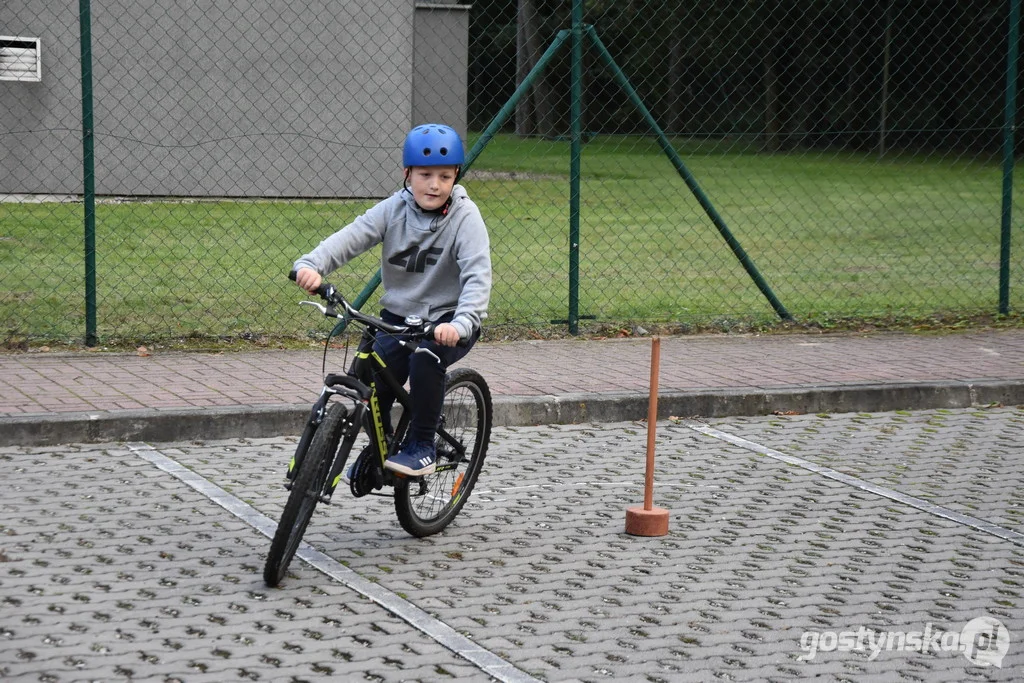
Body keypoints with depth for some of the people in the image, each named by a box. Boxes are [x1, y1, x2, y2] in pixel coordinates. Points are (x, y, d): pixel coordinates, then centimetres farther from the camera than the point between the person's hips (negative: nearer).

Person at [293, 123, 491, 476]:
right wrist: (311, 265, -38)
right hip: (399, 315, 3)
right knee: (372, 384, -15)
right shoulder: (394, 209, -5)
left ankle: (421, 447, -14)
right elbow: (351, 237, -18)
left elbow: (477, 276, -26)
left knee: (425, 357, -34)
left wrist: (461, 323, -44)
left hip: (447, 320, -3)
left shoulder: (464, 216, -14)